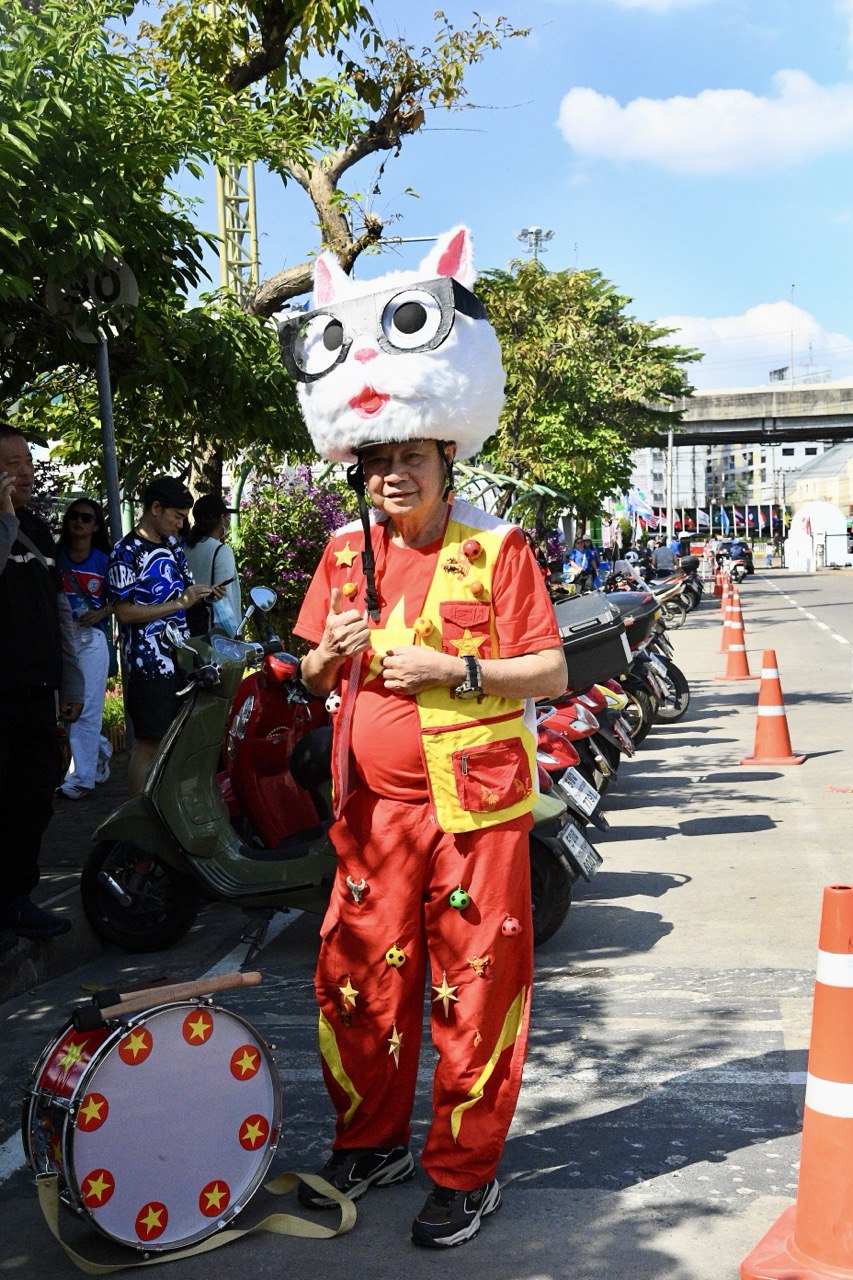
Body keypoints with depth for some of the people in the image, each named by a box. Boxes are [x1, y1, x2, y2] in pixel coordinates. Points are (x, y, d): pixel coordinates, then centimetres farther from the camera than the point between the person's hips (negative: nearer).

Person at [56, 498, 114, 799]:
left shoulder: (104, 562, 4)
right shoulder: (54, 557, 6)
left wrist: (101, 612, -10)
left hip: (91, 638, -2)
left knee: (86, 710, -4)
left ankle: (81, 778, 1)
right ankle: (100, 749, 30)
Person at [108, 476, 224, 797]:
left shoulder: (172, 544, 14)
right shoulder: (126, 553, -11)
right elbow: (124, 612, -17)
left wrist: (202, 592, 5)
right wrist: (180, 602, -19)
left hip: (180, 658, 8)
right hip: (150, 662, -8)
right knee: (149, 743, -4)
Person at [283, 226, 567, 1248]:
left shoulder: (496, 550, -6)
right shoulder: (345, 553, 8)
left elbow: (550, 673, -8)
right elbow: (317, 677, 15)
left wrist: (453, 669, -20)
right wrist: (327, 658, -8)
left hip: (474, 806, -4)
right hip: (376, 807, 5)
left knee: (474, 990, 3)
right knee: (357, 977, 11)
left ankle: (466, 1172, 19)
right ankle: (372, 1143, 31)